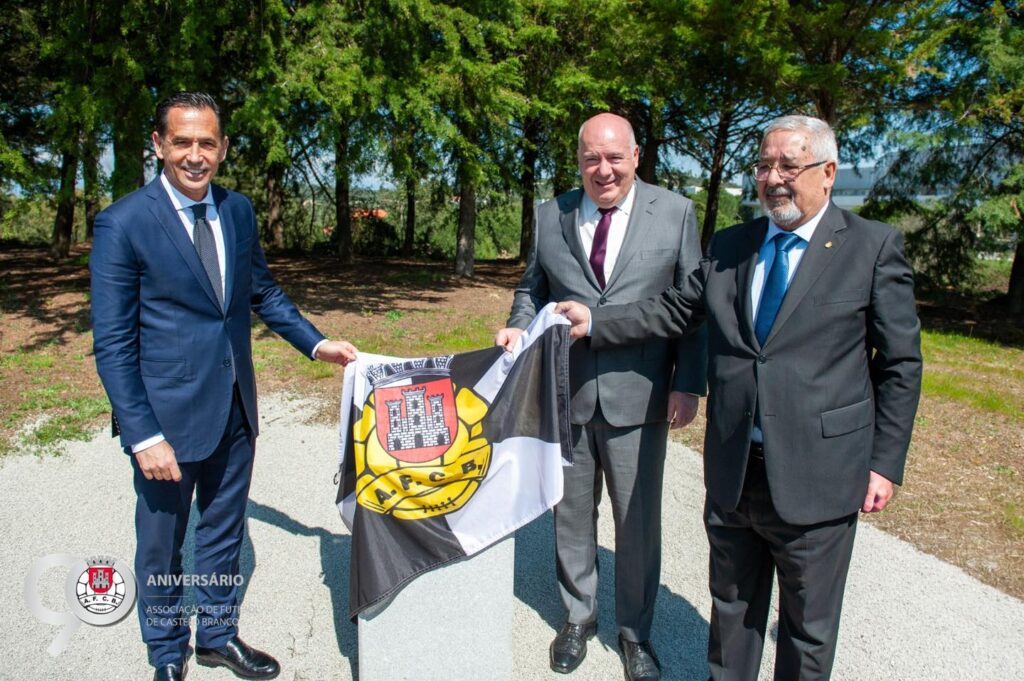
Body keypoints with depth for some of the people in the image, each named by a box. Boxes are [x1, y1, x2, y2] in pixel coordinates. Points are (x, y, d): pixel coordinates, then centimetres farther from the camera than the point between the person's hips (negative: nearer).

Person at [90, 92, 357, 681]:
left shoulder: (238, 210, 3)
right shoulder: (124, 222, -13)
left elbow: (263, 291, 15)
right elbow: (112, 341, -14)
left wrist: (315, 342, 3)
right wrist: (143, 435, -17)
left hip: (235, 407, 5)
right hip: (167, 414, -5)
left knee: (225, 531, 21)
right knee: (161, 545, 15)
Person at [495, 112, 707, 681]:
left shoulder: (674, 212, -1)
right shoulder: (551, 214, 5)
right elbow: (532, 288, 13)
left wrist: (689, 384, -7)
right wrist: (518, 326, -8)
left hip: (638, 397, -2)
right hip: (565, 393, 2)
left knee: (638, 521, 10)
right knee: (571, 514, 16)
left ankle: (634, 631, 33)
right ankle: (577, 616, 38)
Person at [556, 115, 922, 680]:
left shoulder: (874, 247, -4)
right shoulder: (729, 246, 7)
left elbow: (900, 364, -4)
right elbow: (671, 312, 8)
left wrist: (885, 463, -6)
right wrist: (595, 321, -3)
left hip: (816, 479, -3)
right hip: (733, 473, 4)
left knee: (809, 628, 15)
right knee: (732, 609, 21)